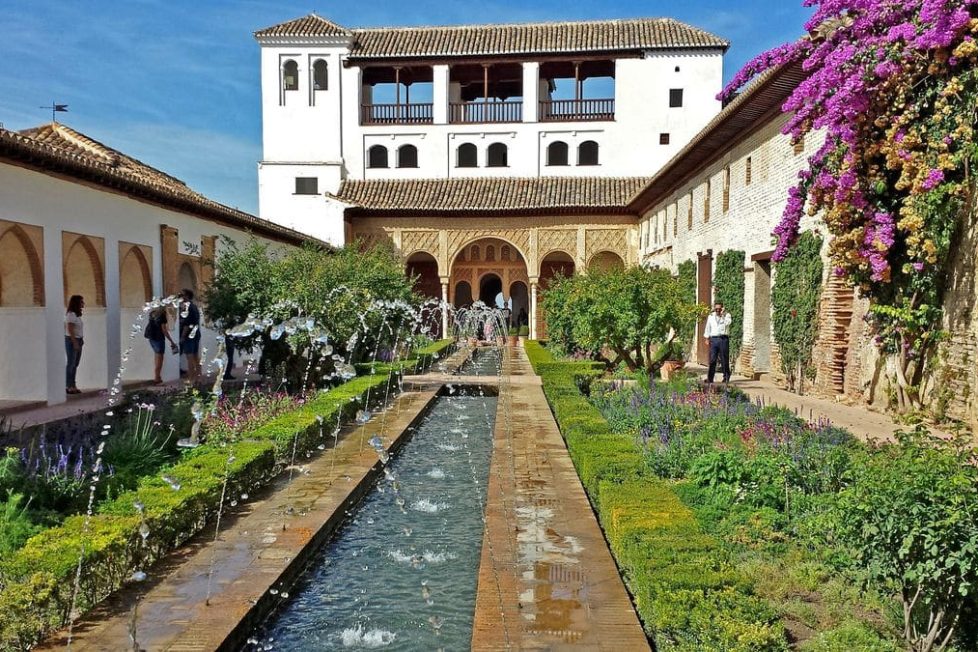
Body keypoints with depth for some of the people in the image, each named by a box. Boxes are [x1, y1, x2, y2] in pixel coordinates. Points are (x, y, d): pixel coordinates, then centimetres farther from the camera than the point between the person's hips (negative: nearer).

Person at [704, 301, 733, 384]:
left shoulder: (727, 315, 6)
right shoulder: (711, 316, 14)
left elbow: (728, 322, -15)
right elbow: (708, 328, 19)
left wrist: (723, 315, -12)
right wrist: (707, 338, 14)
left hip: (723, 339, -2)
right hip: (713, 339, 2)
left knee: (724, 359, 1)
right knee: (712, 359, -3)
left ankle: (726, 377, 12)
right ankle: (710, 378, -2)